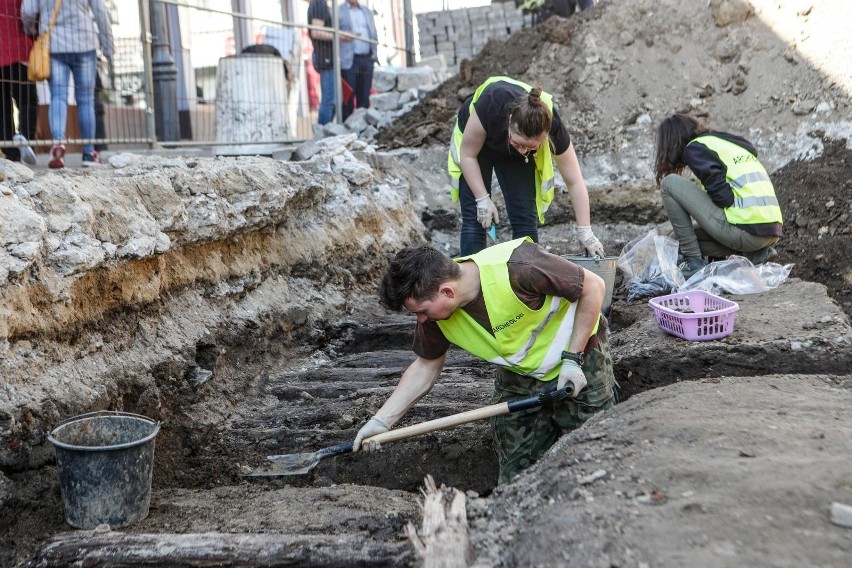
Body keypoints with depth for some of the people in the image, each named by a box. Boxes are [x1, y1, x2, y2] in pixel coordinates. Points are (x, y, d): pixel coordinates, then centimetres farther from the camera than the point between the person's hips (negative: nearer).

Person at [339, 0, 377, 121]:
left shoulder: (367, 12, 17)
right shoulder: (337, 12, 3)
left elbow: (374, 35, 20)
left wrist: (374, 54, 10)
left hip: (367, 60, 5)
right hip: (349, 60, -4)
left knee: (364, 98, 6)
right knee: (348, 97, -5)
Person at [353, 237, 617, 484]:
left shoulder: (517, 268, -36)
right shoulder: (436, 315, -18)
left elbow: (593, 286, -23)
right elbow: (425, 367, -2)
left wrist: (572, 359, -23)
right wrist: (381, 420, -12)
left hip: (580, 364, -4)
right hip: (518, 378, 5)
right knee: (516, 479, 4)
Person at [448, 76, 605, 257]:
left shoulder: (552, 126, -35)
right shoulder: (491, 106, -41)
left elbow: (575, 182, -25)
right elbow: (468, 154, -24)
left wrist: (585, 232, -25)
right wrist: (482, 199, -26)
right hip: (473, 141, -2)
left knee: (525, 217, -8)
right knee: (475, 219, -12)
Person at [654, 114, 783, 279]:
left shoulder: (694, 148, 2)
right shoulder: (727, 140, 26)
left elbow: (721, 192, -14)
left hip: (745, 231, -8)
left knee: (670, 183, -2)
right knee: (688, 235, 24)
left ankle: (693, 262, -3)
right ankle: (753, 254, 8)